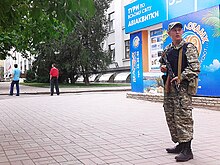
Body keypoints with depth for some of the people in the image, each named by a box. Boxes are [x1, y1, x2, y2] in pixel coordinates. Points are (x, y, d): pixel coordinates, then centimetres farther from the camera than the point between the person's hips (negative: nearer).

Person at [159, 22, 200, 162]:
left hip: (183, 87, -7)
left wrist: (181, 77, -18)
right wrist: (163, 67, 9)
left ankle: (187, 150, -5)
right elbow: (162, 62, 32)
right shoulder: (167, 50, 15)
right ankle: (180, 145, 25)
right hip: (169, 87, 8)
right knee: (171, 117, 11)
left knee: (183, 117, -11)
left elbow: (195, 67, -11)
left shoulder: (189, 48, -4)